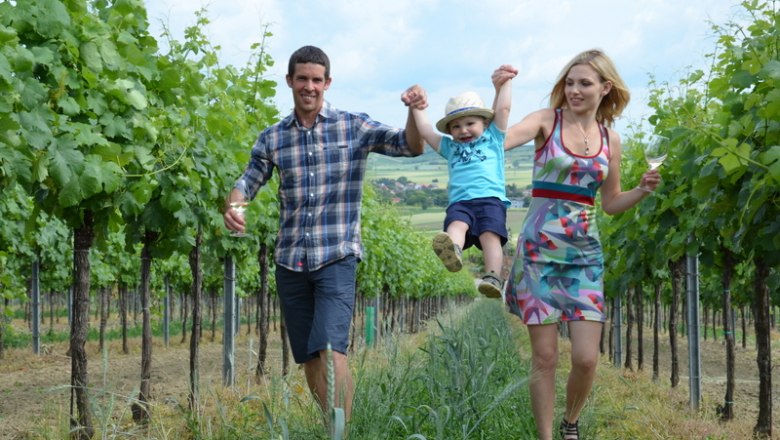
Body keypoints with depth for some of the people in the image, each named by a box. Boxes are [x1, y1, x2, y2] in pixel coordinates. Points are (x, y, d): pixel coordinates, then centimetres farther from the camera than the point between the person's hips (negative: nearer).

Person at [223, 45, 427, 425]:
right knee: (309, 358, 9)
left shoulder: (354, 128, -1)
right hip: (290, 261, 4)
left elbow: (411, 147, -7)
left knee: (331, 351, -20)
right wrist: (232, 206, -10)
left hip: (337, 257, -4)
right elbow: (248, 182, 14)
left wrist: (414, 112, -29)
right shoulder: (273, 138, 7)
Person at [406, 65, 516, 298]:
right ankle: (452, 252, -61)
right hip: (460, 202, 1)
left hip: (490, 198, -1)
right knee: (456, 224, -31)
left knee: (490, 234, -25)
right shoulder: (450, 147, 32)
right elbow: (425, 131, 30)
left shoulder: (492, 138, 23)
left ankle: (493, 277, -39)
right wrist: (416, 107, 30)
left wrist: (504, 82, 23)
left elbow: (503, 109, 19)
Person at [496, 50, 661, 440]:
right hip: (539, 247, -3)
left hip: (584, 252, 3)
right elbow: (498, 140, -21)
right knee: (545, 357, 0)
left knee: (586, 359, -2)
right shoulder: (547, 121, -2)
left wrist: (642, 191, -1)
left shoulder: (610, 138, 8)